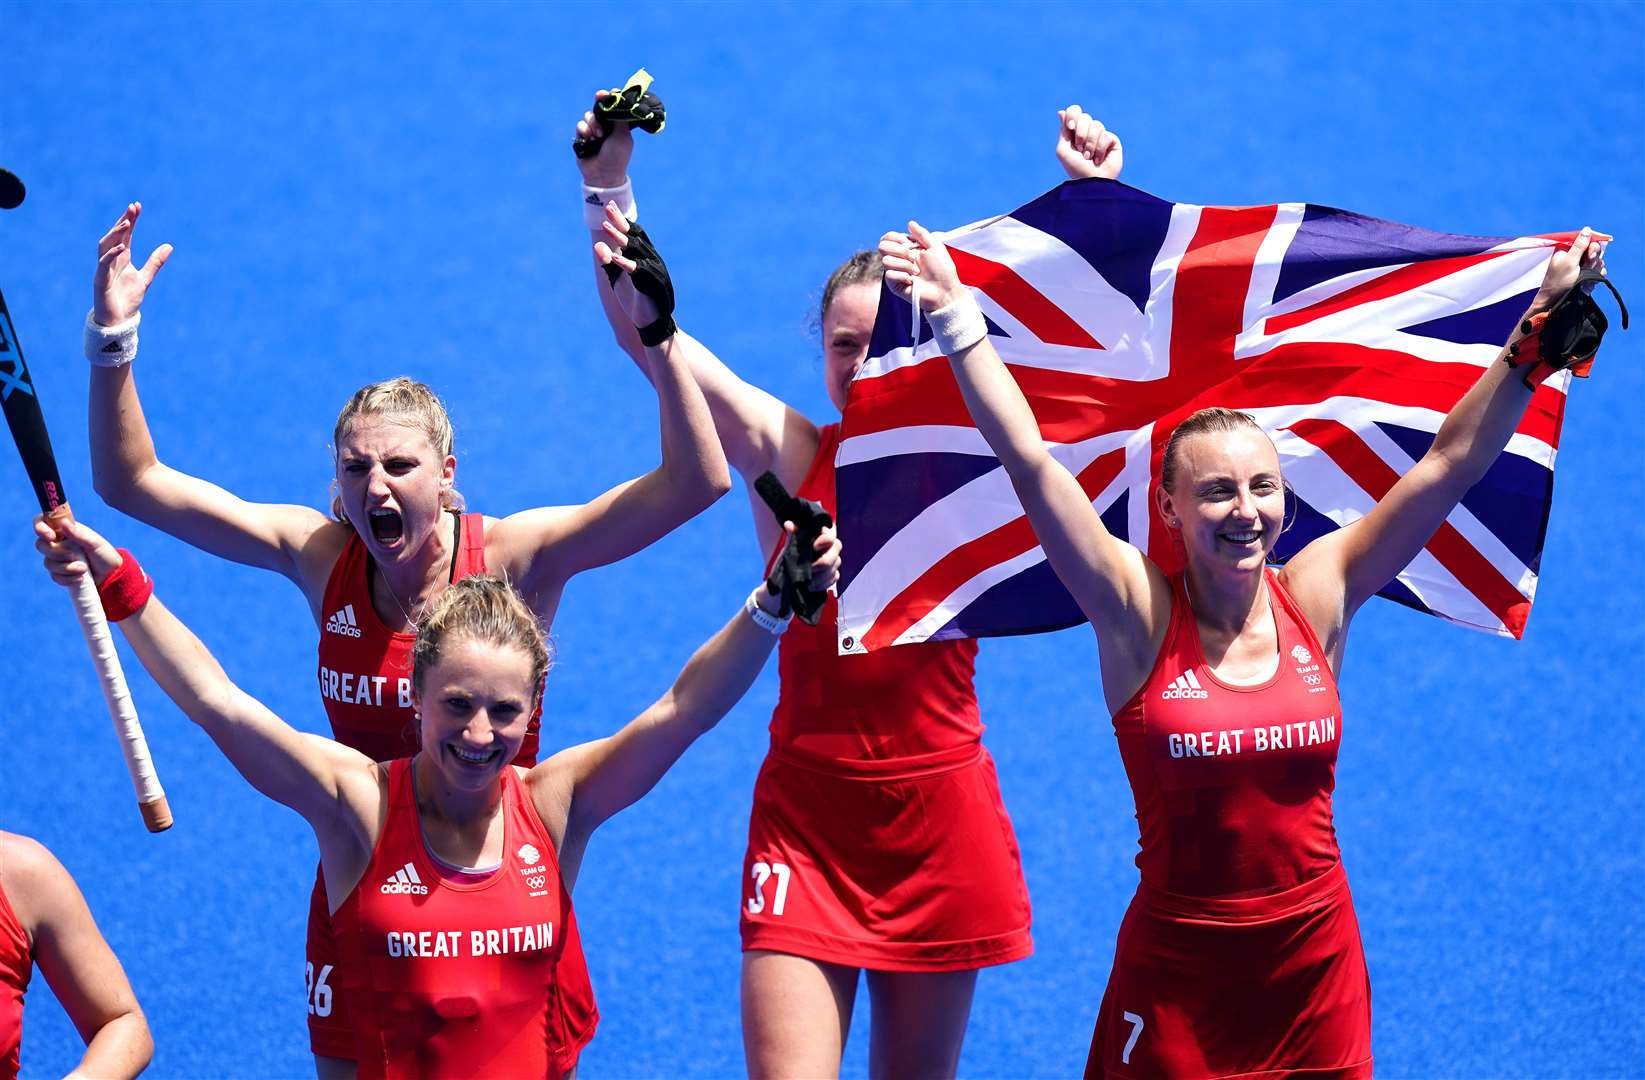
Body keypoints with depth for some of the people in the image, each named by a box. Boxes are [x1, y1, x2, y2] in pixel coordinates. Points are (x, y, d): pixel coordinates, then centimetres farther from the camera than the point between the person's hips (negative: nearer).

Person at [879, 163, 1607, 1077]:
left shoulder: (1315, 599, -1)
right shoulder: (1139, 616, -8)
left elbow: (1452, 462, -2)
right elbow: (1030, 463, -14)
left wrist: (1541, 326, -6)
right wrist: (960, 323, -19)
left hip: (1315, 964, 2)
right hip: (1178, 973, -2)